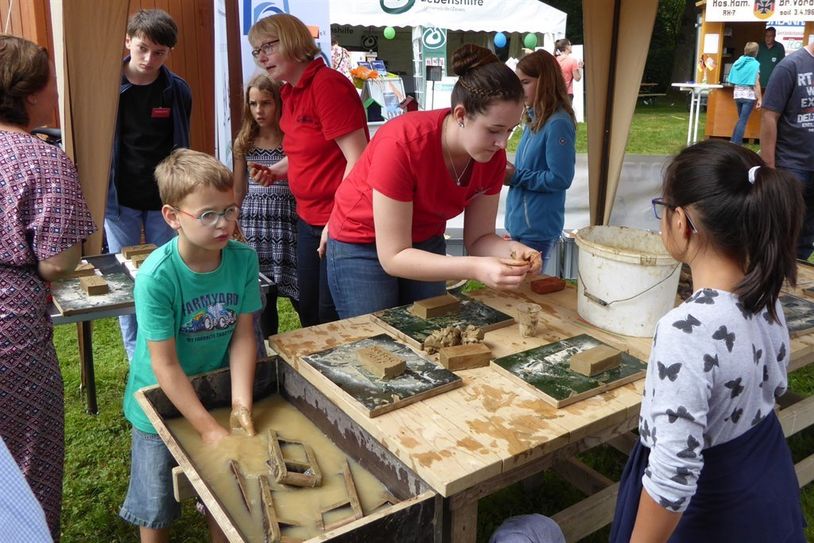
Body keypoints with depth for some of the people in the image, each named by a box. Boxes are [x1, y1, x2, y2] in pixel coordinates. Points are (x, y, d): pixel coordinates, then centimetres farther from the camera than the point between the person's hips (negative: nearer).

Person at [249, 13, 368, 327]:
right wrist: (277, 170, 6)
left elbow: (358, 159, -21)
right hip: (308, 219, 9)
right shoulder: (290, 93, 10)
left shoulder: (327, 83, -16)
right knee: (308, 311, 18)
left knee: (333, 317, 2)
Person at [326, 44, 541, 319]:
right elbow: (393, 257, -31)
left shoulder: (493, 156, -17)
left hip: (425, 244, 5)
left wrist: (512, 250, -29)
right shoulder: (401, 144, -33)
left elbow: (478, 237, -7)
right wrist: (475, 269, -40)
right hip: (363, 246, -4)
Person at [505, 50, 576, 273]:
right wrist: (509, 171, 0)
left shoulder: (558, 124, -17)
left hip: (539, 229, -8)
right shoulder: (535, 119, 9)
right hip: (521, 223, 8)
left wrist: (516, 177, -15)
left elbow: (561, 178, -19)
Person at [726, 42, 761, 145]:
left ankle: (733, 142, 17)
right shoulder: (755, 64, -10)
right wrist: (759, 99, -9)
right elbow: (756, 83, -12)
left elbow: (731, 80, 9)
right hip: (749, 95, -5)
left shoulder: (737, 62, 6)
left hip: (737, 94, 5)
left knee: (741, 119, 18)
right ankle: (736, 144, -2)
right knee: (743, 121, -2)